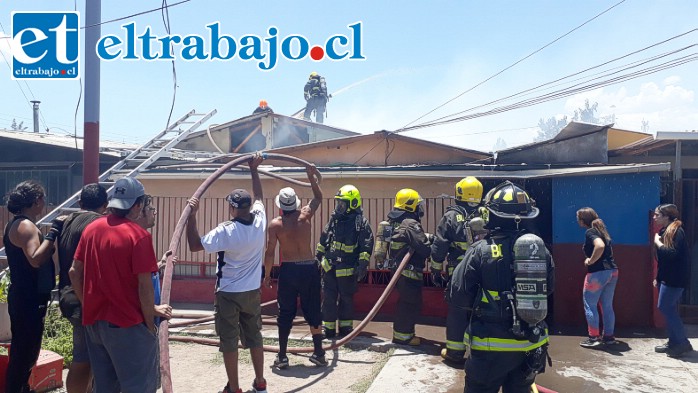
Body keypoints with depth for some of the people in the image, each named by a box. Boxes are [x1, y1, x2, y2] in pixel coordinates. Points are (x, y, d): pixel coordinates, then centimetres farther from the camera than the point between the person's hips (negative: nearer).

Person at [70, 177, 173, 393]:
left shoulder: (91, 228, 3)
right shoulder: (138, 235, -17)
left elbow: (74, 272, 8)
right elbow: (144, 285, -18)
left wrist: (87, 304, 17)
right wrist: (149, 322, -7)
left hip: (93, 320, 7)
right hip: (127, 323, -7)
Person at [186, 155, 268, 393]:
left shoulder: (226, 231, -21)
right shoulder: (260, 222, -7)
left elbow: (194, 245, -14)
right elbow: (258, 197, 12)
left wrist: (192, 216, -15)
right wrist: (254, 170, 20)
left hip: (229, 294, -5)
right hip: (253, 292, 5)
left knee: (229, 341, 7)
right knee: (254, 337, 16)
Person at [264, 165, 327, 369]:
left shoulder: (275, 224, -8)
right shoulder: (305, 215, -3)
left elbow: (270, 252, -8)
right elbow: (318, 198, 16)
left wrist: (267, 274, 4)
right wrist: (311, 176, 21)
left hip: (288, 270, -2)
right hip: (309, 268, 2)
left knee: (285, 314, 9)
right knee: (313, 311, 12)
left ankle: (282, 357, 14)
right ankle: (319, 353, 19)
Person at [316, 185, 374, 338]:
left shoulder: (361, 222, -10)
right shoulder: (334, 219, 8)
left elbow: (367, 246, -12)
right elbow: (323, 241, 17)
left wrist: (362, 265, -17)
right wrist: (318, 256, 18)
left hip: (348, 269, -5)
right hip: (329, 267, 5)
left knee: (346, 299, 10)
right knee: (328, 298, 5)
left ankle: (345, 326, 25)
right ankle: (328, 328, 14)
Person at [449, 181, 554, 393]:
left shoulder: (481, 250, -15)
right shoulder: (541, 249, -2)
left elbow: (459, 297, -13)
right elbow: (548, 288, 13)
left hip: (491, 345, -4)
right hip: (532, 345, 5)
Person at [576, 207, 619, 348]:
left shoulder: (590, 232, -12)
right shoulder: (600, 230, 15)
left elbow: (600, 246, -31)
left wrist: (590, 261, -19)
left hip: (598, 273, -9)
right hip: (612, 271, 9)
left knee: (590, 305, 2)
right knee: (607, 306, 15)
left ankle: (594, 337, 6)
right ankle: (609, 336, 20)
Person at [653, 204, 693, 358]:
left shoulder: (676, 231, -14)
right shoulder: (664, 231, 14)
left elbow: (672, 253, -27)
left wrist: (658, 243, -14)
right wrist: (658, 277, 19)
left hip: (674, 278, -9)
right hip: (666, 278, 9)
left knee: (664, 307, -10)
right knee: (670, 309, 11)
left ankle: (683, 343, -4)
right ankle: (673, 342, 17)